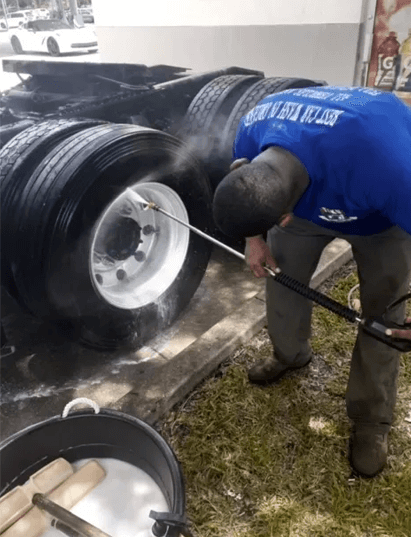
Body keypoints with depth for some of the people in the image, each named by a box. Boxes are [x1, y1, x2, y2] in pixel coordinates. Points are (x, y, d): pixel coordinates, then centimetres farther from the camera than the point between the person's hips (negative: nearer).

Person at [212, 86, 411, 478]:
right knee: (281, 276, 7)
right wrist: (255, 239, -11)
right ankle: (290, 354, 35)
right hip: (312, 194, 5)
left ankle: (371, 419, 17)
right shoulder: (252, 131, -30)